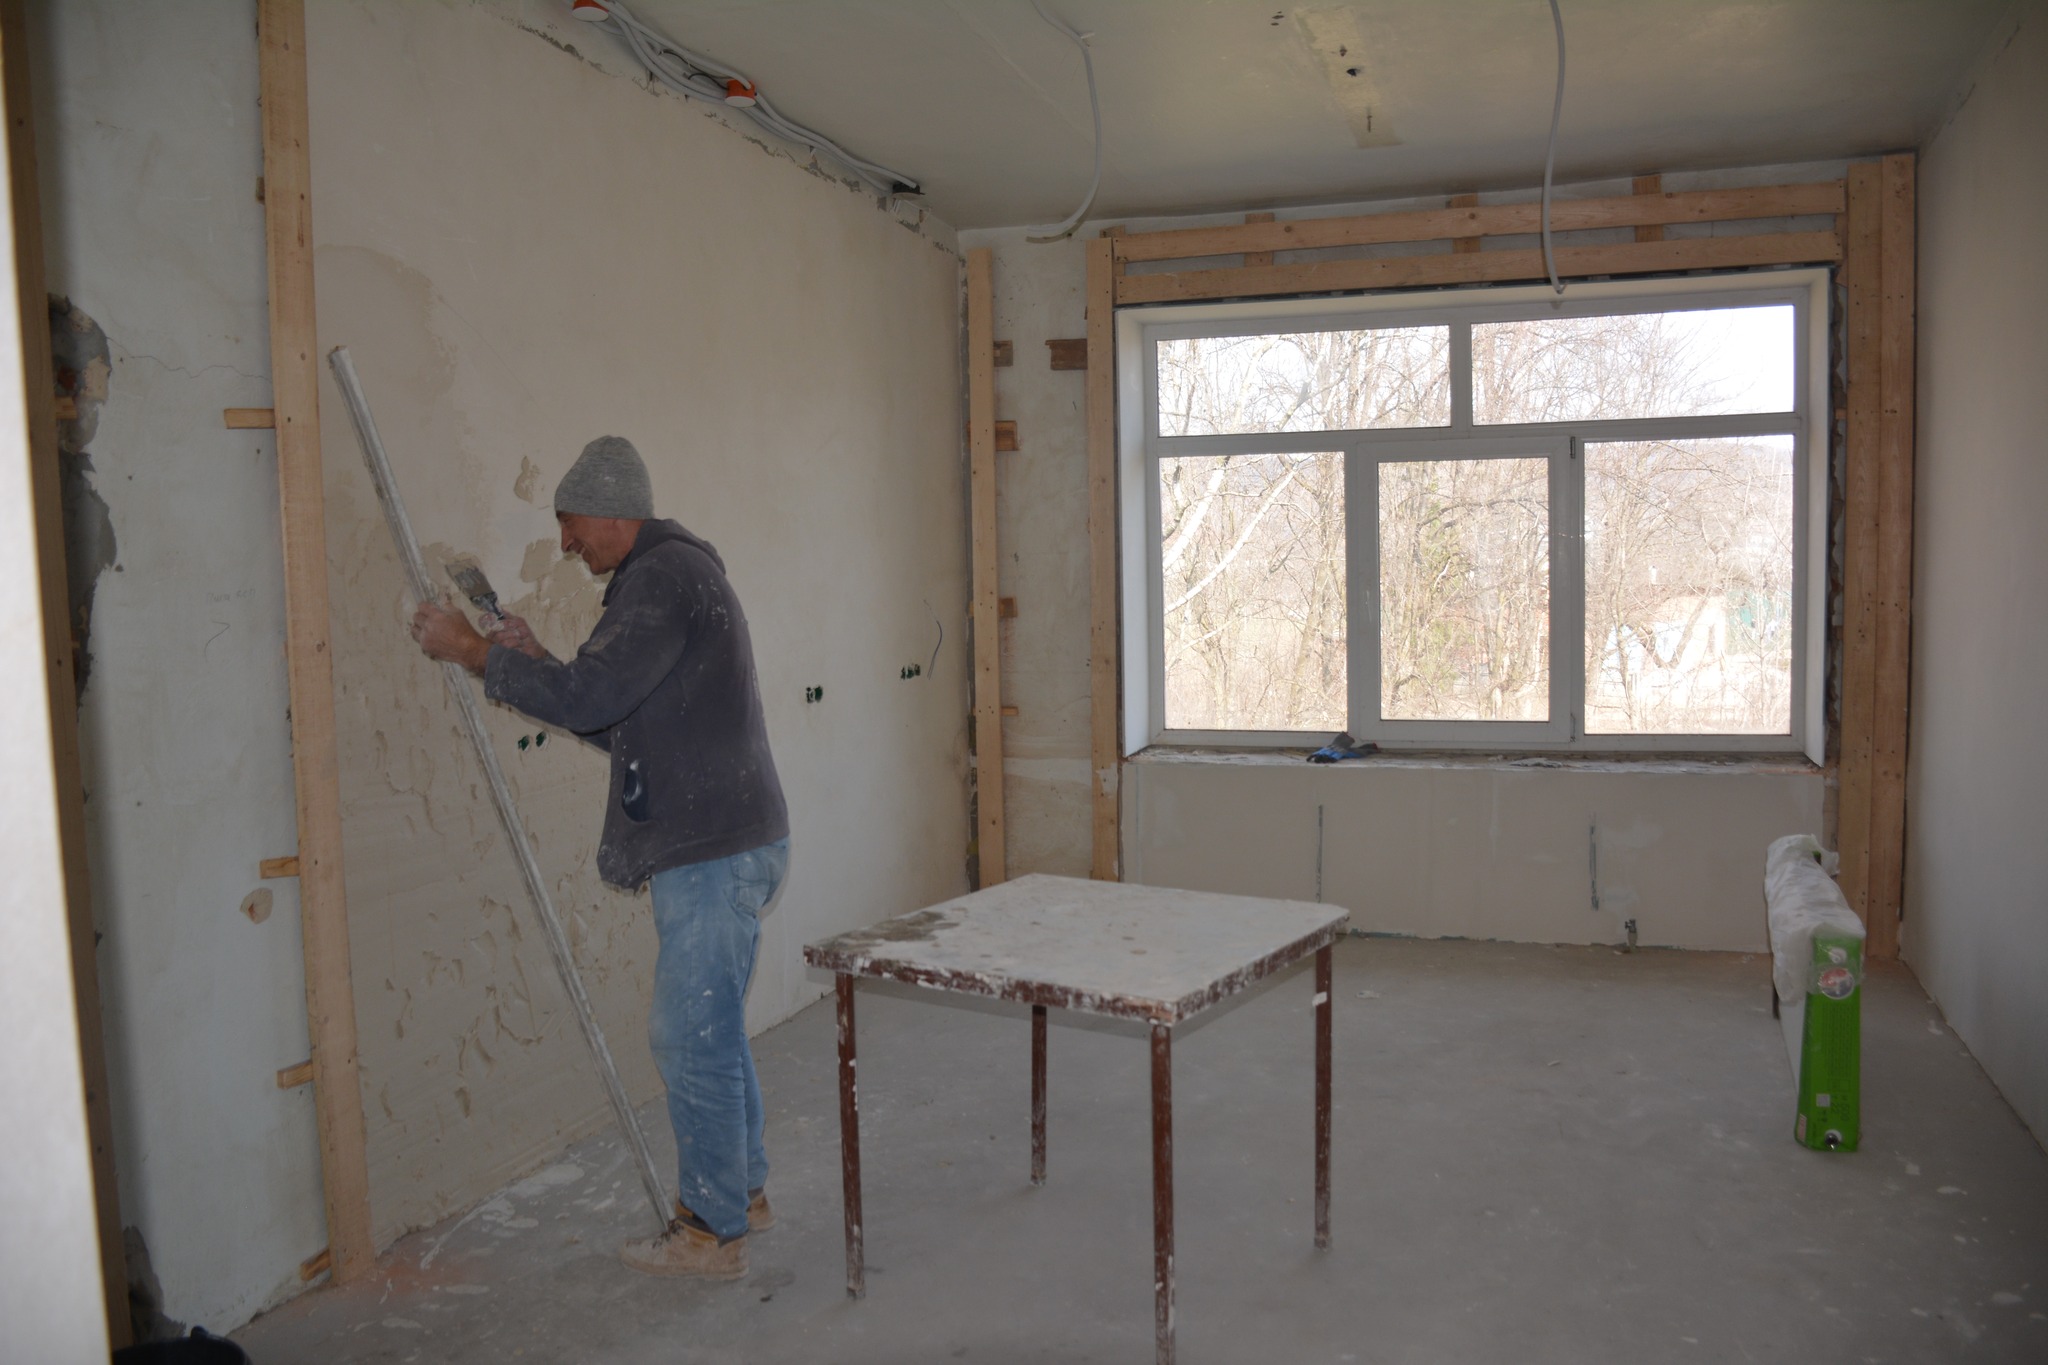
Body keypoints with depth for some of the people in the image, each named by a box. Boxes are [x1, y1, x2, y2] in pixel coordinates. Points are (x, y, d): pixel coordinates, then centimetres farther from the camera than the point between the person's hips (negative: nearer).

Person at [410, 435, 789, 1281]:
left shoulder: (664, 578, -15)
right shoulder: (670, 575, 18)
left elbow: (588, 697, -24)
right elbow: (624, 725, 21)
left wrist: (475, 653, -12)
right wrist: (535, 661, 11)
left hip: (715, 852, -11)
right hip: (721, 845, 11)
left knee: (693, 1039, -1)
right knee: (710, 1030, 20)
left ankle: (714, 1232, 12)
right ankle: (743, 1191, 34)